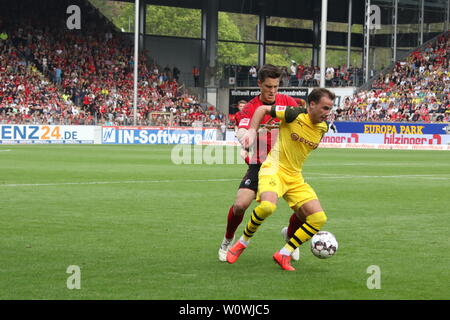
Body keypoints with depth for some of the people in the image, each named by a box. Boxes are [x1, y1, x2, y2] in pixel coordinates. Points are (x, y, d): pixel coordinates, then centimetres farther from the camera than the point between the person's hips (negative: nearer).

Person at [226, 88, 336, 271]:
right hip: (274, 169, -6)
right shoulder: (295, 115, -14)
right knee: (267, 206, -35)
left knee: (319, 218, -8)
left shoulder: (323, 128, 4)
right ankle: (242, 242, -9)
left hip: (295, 178, 6)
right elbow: (262, 109, -3)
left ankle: (284, 255, 1)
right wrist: (252, 131, -13)